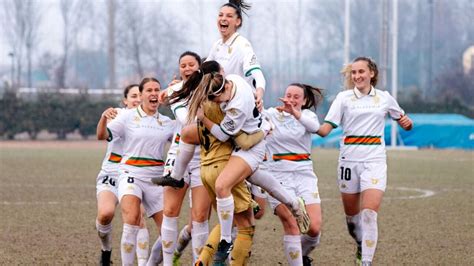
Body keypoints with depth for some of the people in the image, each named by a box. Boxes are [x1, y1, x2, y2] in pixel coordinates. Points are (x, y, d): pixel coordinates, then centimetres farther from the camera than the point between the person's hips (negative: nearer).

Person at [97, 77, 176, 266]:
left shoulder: (167, 123, 12)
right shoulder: (128, 117, 1)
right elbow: (102, 135, -5)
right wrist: (104, 118, -25)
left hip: (156, 179, 4)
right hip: (131, 176, -4)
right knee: (132, 220, -29)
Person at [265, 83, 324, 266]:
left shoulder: (307, 115, 7)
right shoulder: (271, 115, 6)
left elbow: (315, 126, -16)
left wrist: (295, 113, -34)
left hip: (304, 175, 2)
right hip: (279, 176, -2)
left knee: (314, 228, -8)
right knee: (292, 226, -16)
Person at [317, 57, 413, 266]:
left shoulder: (385, 98, 7)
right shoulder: (344, 97, 4)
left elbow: (404, 124, 21)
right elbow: (324, 129, -4)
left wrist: (407, 122, -3)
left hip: (374, 160, -1)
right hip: (349, 160, 1)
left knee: (369, 214, -16)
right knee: (351, 215, 9)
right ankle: (362, 247, 36)